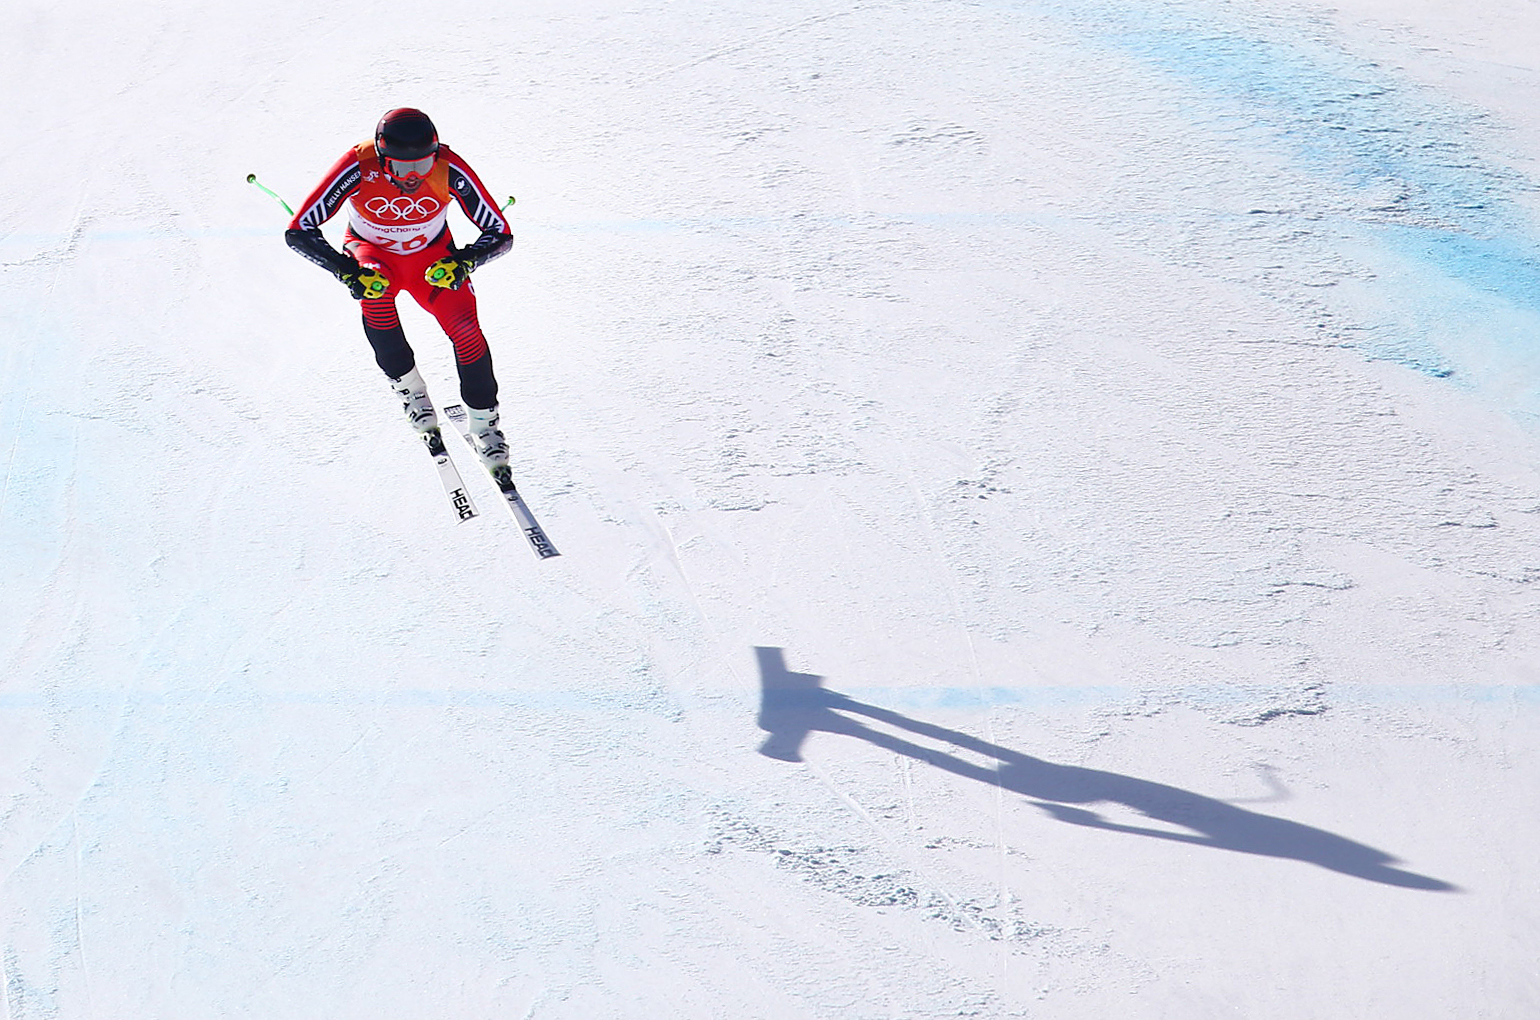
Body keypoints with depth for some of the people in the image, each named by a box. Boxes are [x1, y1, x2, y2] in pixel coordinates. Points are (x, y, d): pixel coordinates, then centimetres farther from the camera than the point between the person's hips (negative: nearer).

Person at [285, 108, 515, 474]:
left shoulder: (450, 171, -30)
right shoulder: (358, 167, -32)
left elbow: (500, 234, -21)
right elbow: (298, 231, -29)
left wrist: (464, 261, -40)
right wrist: (347, 271, -42)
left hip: (432, 257, 1)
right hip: (370, 251, 0)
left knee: (465, 327, -22)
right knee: (374, 285, -36)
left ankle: (483, 422, 0)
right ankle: (405, 382, -12)